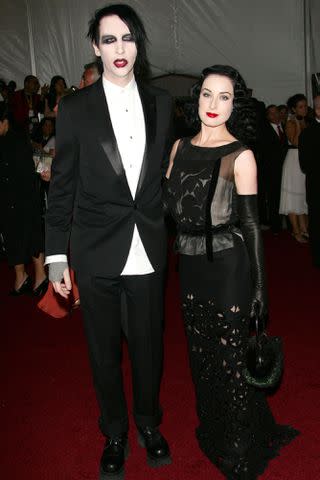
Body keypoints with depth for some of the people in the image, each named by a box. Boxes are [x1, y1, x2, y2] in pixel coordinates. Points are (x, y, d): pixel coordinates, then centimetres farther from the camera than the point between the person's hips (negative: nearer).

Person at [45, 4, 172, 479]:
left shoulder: (160, 103, 4)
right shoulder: (75, 107, -3)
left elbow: (165, 172, 10)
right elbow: (62, 186, -2)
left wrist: (165, 229, 7)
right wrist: (56, 255, -4)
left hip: (149, 249, 2)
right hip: (97, 252, -2)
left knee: (148, 343, 15)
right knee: (105, 350, 13)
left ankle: (148, 421, 40)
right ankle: (115, 432, 36)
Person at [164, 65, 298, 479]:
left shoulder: (240, 155, -9)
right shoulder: (181, 147, 7)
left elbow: (250, 223, -10)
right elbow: (169, 203, 12)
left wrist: (259, 285, -10)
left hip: (228, 265, -5)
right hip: (190, 264, 6)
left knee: (232, 357, 4)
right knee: (201, 352, 19)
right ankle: (212, 432, 43)